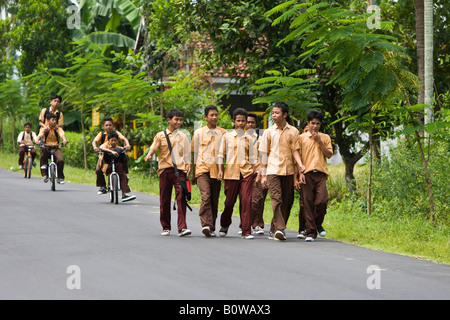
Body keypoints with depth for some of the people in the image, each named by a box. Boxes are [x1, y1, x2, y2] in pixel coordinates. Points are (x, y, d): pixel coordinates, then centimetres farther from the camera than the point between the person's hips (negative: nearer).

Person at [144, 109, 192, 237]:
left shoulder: (183, 137, 15)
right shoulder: (161, 135, 8)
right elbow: (153, 147, -3)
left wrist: (188, 164, 3)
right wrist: (149, 155, -23)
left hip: (180, 169, 0)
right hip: (165, 169, 0)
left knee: (181, 197, -13)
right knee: (164, 199, 3)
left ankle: (182, 228, -18)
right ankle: (165, 228, 14)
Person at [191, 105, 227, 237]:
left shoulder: (223, 133, 9)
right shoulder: (199, 132, 7)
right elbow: (194, 153, 12)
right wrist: (193, 174, 11)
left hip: (217, 170, 2)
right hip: (202, 169, -2)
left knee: (214, 200, 4)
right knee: (206, 197, -18)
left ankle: (212, 228, 13)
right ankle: (206, 225, -26)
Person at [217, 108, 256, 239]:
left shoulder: (249, 138, 12)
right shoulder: (227, 137, 8)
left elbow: (252, 157, 15)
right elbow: (221, 154, 7)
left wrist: (253, 171, 9)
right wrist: (220, 170, -1)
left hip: (246, 172, 1)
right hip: (231, 171, -1)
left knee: (246, 200, -10)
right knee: (230, 200, 4)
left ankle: (246, 231, -10)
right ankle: (224, 226, 28)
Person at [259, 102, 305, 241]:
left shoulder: (293, 131, 7)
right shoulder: (269, 132, 7)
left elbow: (295, 150, 5)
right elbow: (264, 154, 8)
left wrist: (300, 164, -15)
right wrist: (263, 175, 5)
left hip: (288, 171, 2)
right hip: (273, 170, -2)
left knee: (287, 201, 3)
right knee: (276, 199, -14)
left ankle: (274, 230, 13)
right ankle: (279, 229, -24)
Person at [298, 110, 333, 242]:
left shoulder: (325, 138, 14)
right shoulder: (302, 138, 10)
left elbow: (329, 155, 5)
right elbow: (298, 156, 7)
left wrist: (319, 141, -4)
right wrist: (300, 173, -4)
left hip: (320, 173, 1)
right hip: (307, 173, 0)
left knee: (322, 200, -15)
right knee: (308, 203, -4)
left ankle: (318, 224, 11)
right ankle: (310, 232, 0)